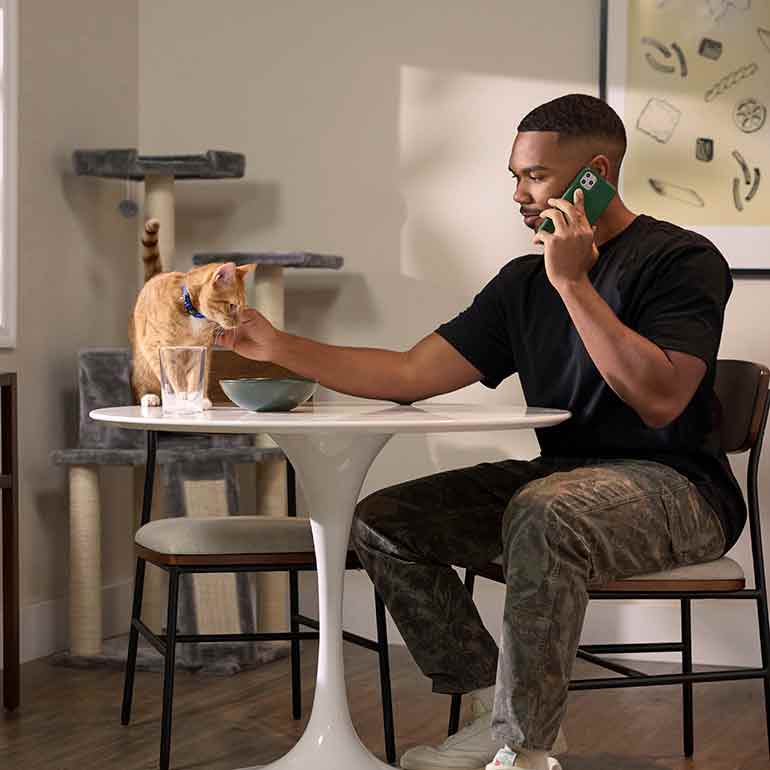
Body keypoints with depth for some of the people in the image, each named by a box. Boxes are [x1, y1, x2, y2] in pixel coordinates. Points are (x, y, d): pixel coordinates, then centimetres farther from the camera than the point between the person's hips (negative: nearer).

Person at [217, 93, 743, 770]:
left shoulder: (684, 260, -7)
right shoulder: (525, 283, 13)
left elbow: (660, 399, -22)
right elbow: (411, 374, 7)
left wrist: (573, 283, -19)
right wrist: (280, 347, -1)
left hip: (676, 488, -7)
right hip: (564, 480, 8)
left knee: (544, 514, -38)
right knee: (383, 522, -4)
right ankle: (495, 712, -1)